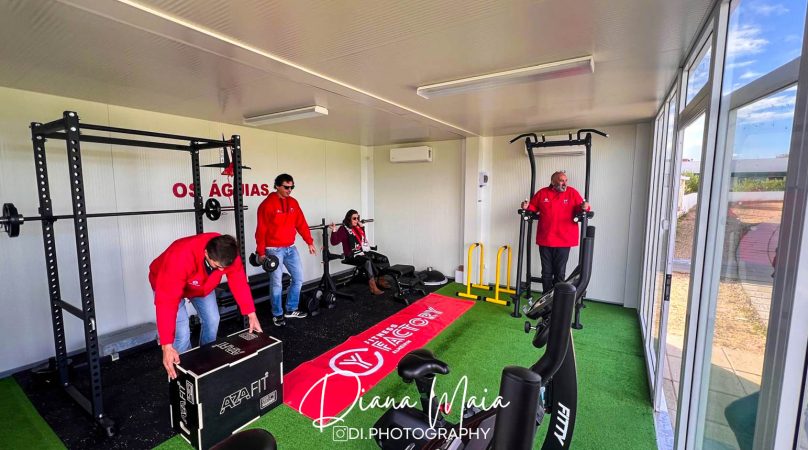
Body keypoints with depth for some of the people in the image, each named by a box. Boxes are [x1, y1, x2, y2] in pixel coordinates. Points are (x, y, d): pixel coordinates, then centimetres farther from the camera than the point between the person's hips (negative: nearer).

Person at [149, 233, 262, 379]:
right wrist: (167, 346, -47)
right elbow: (167, 301, -46)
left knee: (212, 321, 3)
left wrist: (252, 315, -27)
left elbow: (239, 282, -23)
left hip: (203, 285, 4)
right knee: (182, 333, -14)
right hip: (168, 285, -4)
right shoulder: (180, 257, -46)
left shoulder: (227, 253, -32)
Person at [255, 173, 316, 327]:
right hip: (274, 250, -6)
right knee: (276, 283, 0)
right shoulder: (267, 204, -11)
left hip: (291, 248, 6)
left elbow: (301, 224, 10)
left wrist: (310, 242, 9)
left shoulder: (293, 203, 7)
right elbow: (261, 230, -11)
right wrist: (261, 252, -11)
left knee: (298, 279, 10)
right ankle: (277, 315, 17)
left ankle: (291, 310, 25)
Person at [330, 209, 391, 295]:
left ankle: (380, 279, 4)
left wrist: (362, 226, 29)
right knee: (368, 261, -37)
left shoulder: (358, 227, 15)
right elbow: (334, 242, -15)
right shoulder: (344, 229, -8)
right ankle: (373, 286, -31)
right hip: (352, 255, -8)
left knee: (383, 258, -5)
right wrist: (334, 231, -27)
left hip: (364, 251, 8)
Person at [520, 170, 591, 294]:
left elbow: (580, 209, -4)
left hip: (563, 240, -1)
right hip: (545, 239, 1)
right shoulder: (542, 193, 4)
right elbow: (533, 207, 13)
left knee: (560, 272, 9)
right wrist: (527, 207, -8)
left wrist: (584, 208, -26)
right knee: (546, 272, 12)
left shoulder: (572, 192, 0)